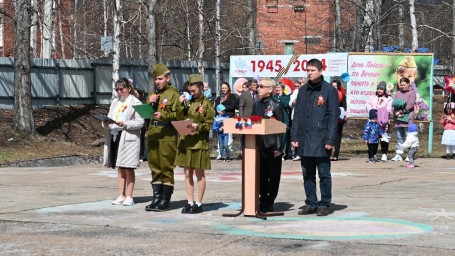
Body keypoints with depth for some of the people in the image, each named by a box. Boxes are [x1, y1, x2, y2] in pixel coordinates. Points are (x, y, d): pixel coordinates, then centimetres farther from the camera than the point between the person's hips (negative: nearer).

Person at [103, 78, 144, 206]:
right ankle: (121, 196, 14)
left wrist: (124, 124, -20)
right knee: (120, 168, 10)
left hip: (129, 139, -6)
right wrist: (106, 123, -4)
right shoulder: (115, 102, 18)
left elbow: (140, 123, -11)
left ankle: (129, 197, 4)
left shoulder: (135, 103, -4)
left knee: (128, 168, -1)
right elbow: (110, 118, 19)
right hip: (115, 136, 6)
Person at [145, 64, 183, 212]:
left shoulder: (173, 94, -1)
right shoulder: (153, 94, 19)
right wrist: (149, 104, 0)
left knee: (166, 168, -3)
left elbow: (177, 115, -10)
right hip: (152, 134, 7)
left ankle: (166, 201, 0)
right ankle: (156, 198, 15)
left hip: (167, 135, -7)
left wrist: (163, 115, -23)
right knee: (155, 167, 9)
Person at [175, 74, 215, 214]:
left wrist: (198, 126, -21)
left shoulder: (206, 104, -2)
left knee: (199, 173, 1)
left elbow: (209, 125, -5)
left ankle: (198, 203, 6)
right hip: (185, 142, 6)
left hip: (199, 143, -6)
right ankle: (190, 202, 13)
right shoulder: (188, 103, 14)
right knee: (187, 173, 7)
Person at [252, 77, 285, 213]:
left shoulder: (276, 105, -8)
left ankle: (269, 203, 10)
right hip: (259, 145, 6)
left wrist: (279, 147, -13)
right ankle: (263, 200, 19)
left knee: (273, 176, 4)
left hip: (272, 146, -6)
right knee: (261, 175, 10)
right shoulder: (256, 104, 10)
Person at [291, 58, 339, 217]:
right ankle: (311, 203, 16)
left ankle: (324, 204, 8)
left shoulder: (329, 91, -2)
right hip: (304, 139, 5)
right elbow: (297, 115, 14)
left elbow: (333, 117, -6)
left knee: (324, 174, 1)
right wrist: (294, 136, 6)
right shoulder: (303, 91, 13)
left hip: (321, 140, -5)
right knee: (307, 174, 9)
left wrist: (330, 140, -12)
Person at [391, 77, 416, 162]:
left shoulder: (412, 92, 2)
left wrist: (401, 112, -13)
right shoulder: (397, 93, 16)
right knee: (399, 137, 7)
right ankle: (398, 154, 10)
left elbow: (410, 104, -8)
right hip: (398, 118, 5)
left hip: (407, 117, -5)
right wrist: (396, 113, -10)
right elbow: (394, 104, 8)